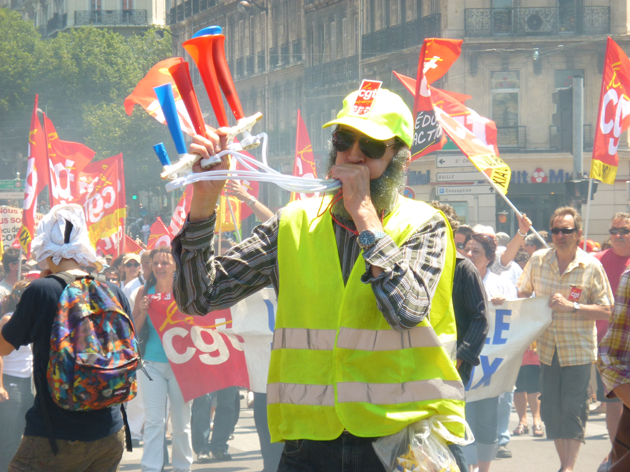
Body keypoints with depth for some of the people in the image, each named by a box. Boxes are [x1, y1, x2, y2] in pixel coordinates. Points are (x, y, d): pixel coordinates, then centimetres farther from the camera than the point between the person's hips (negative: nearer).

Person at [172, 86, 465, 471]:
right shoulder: (295, 225, 10)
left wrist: (364, 212, -11)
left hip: (403, 436, -2)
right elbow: (199, 296, 5)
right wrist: (204, 200, -7)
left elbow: (408, 310, -15)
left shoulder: (423, 226, 4)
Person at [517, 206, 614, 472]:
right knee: (551, 410, 6)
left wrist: (572, 306, -20)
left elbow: (606, 311, -8)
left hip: (578, 350, -4)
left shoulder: (591, 267, -7)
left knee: (572, 410, -8)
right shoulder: (537, 261, 3)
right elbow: (523, 293, 19)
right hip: (547, 348, 4)